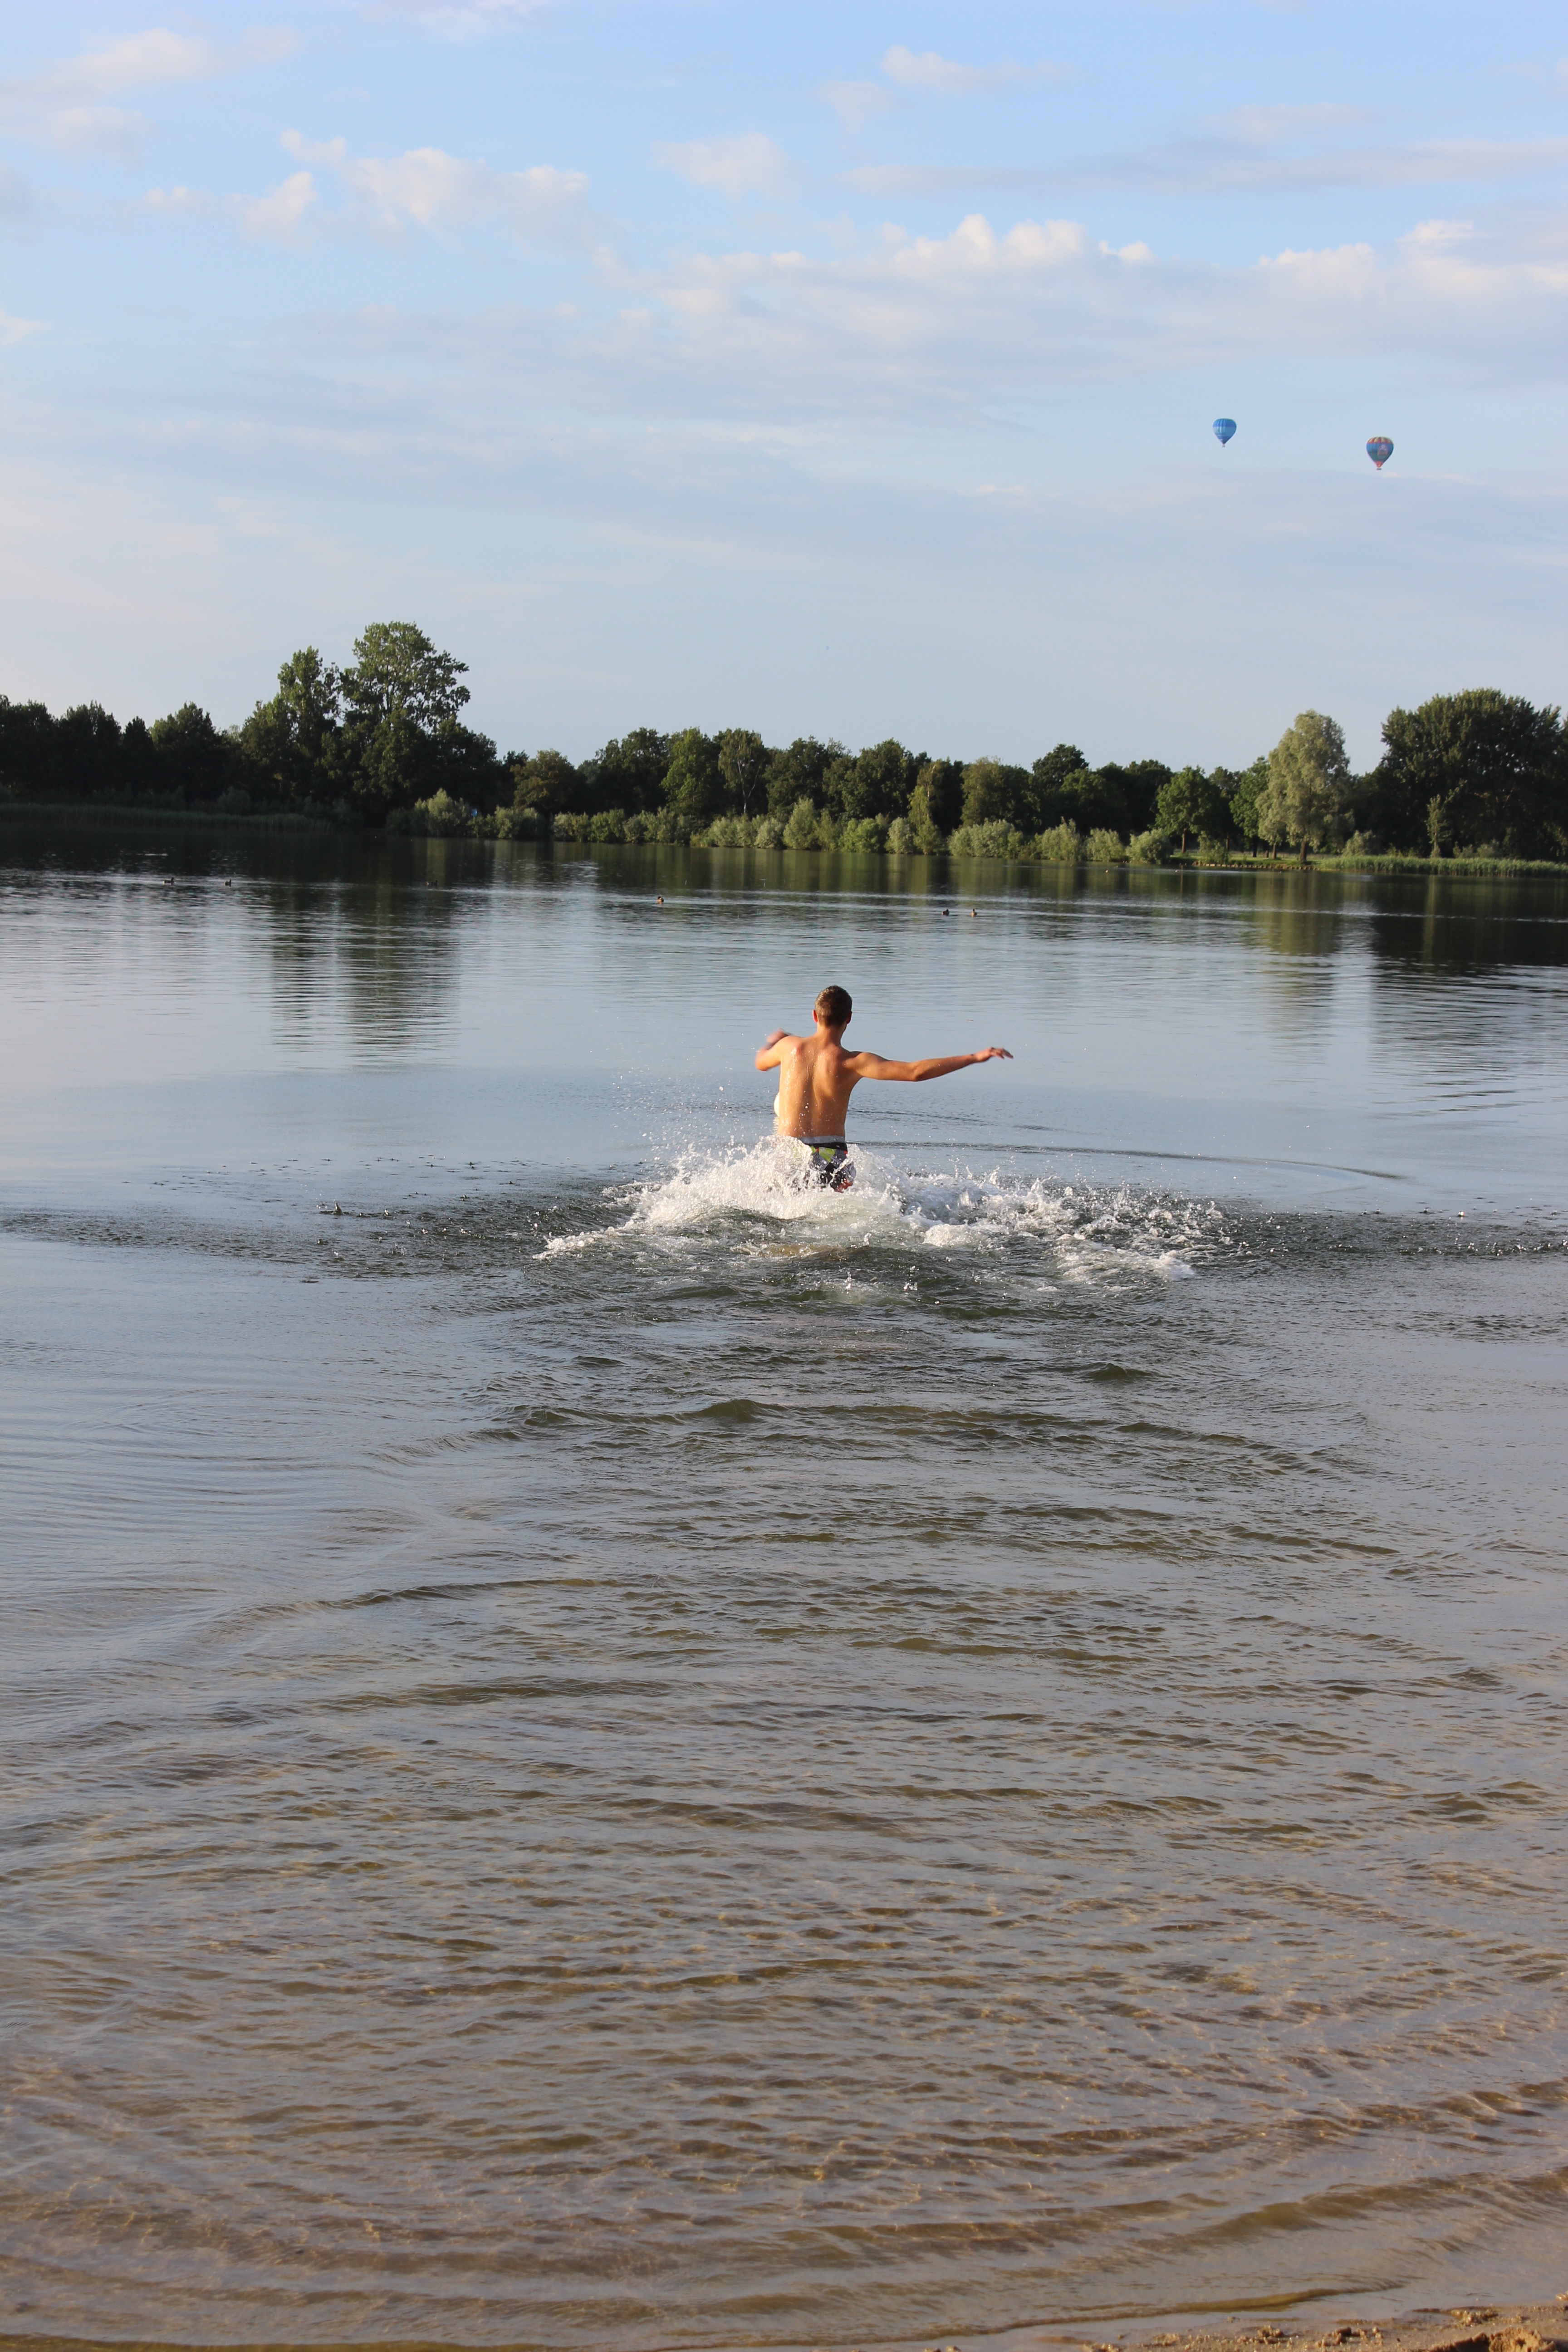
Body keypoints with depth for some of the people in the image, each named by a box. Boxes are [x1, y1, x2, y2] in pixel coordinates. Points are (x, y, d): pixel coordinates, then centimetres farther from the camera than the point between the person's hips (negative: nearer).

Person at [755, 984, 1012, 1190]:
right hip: (831, 1161, -2)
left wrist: (773, 1040, 50)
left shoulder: (789, 1047, 0)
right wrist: (975, 1057, -19)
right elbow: (915, 1072, -20)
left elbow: (761, 1062, 26)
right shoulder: (852, 1063, -10)